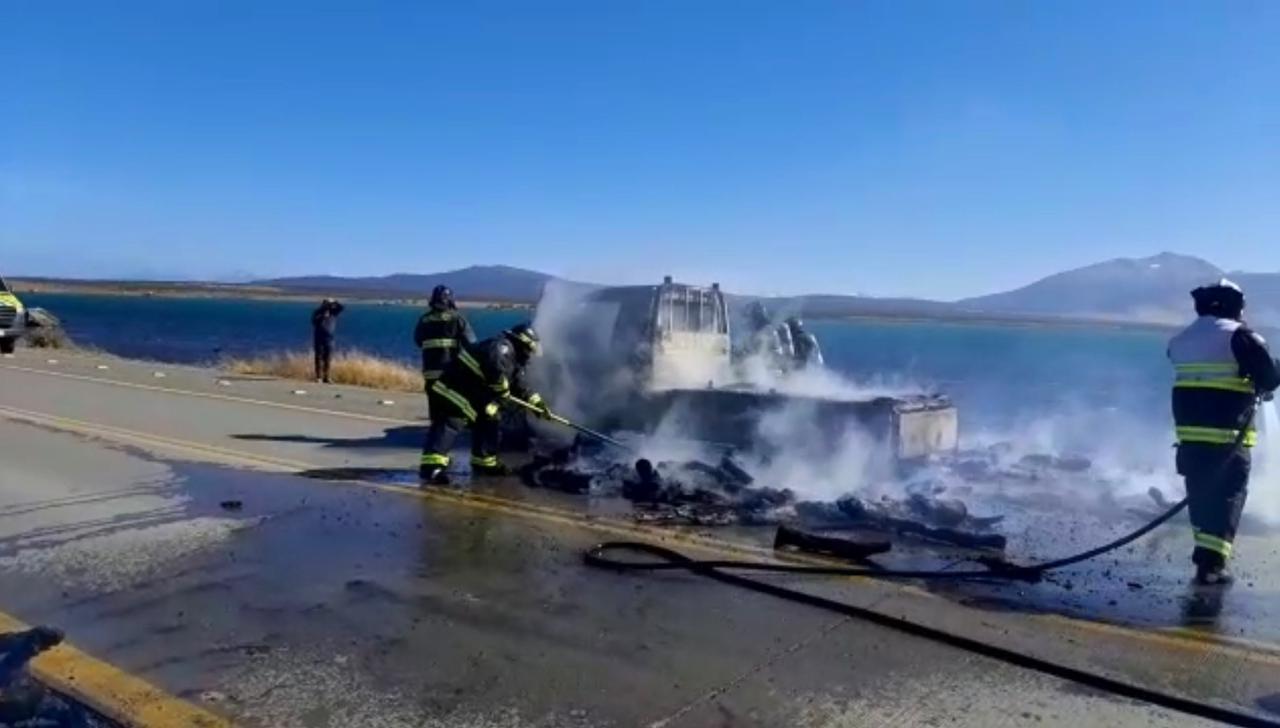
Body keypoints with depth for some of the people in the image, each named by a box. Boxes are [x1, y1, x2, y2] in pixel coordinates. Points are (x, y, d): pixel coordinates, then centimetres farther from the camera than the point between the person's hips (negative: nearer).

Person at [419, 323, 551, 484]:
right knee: (451, 424, -23)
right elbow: (495, 368, -34)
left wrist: (538, 403, 26)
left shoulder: (513, 358, 19)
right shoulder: (502, 347, -14)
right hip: (455, 389, -11)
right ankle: (432, 466, -34)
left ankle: (484, 463, 27)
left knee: (488, 422, 17)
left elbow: (521, 386, 28)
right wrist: (504, 393, -21)